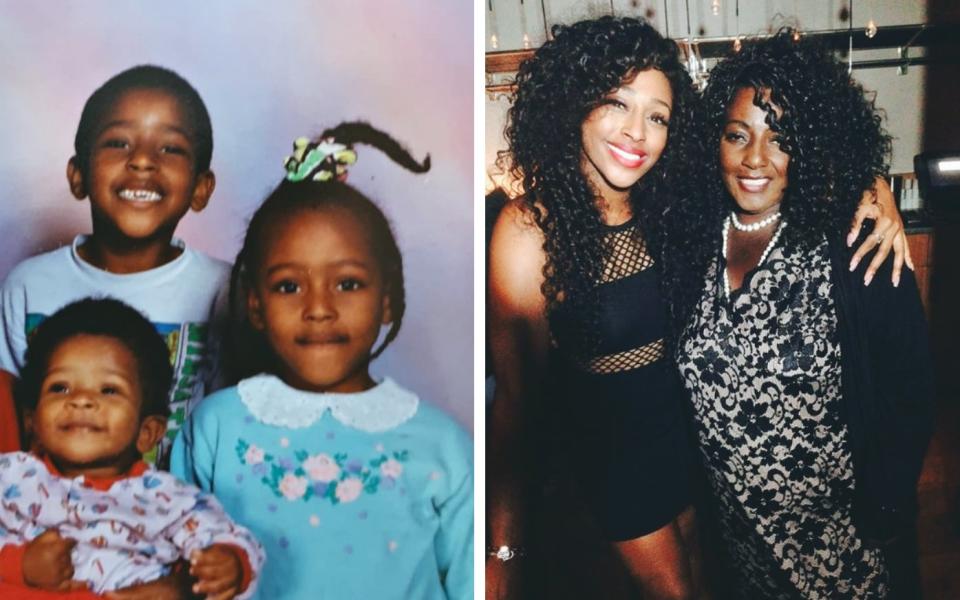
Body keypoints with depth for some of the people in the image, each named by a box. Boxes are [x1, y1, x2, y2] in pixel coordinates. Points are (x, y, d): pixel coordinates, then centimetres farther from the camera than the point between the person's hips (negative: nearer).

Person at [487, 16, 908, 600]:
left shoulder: (669, 201, -13)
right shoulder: (531, 229, -26)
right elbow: (516, 398, -22)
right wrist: (505, 553, -21)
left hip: (687, 417, 4)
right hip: (612, 444, -4)